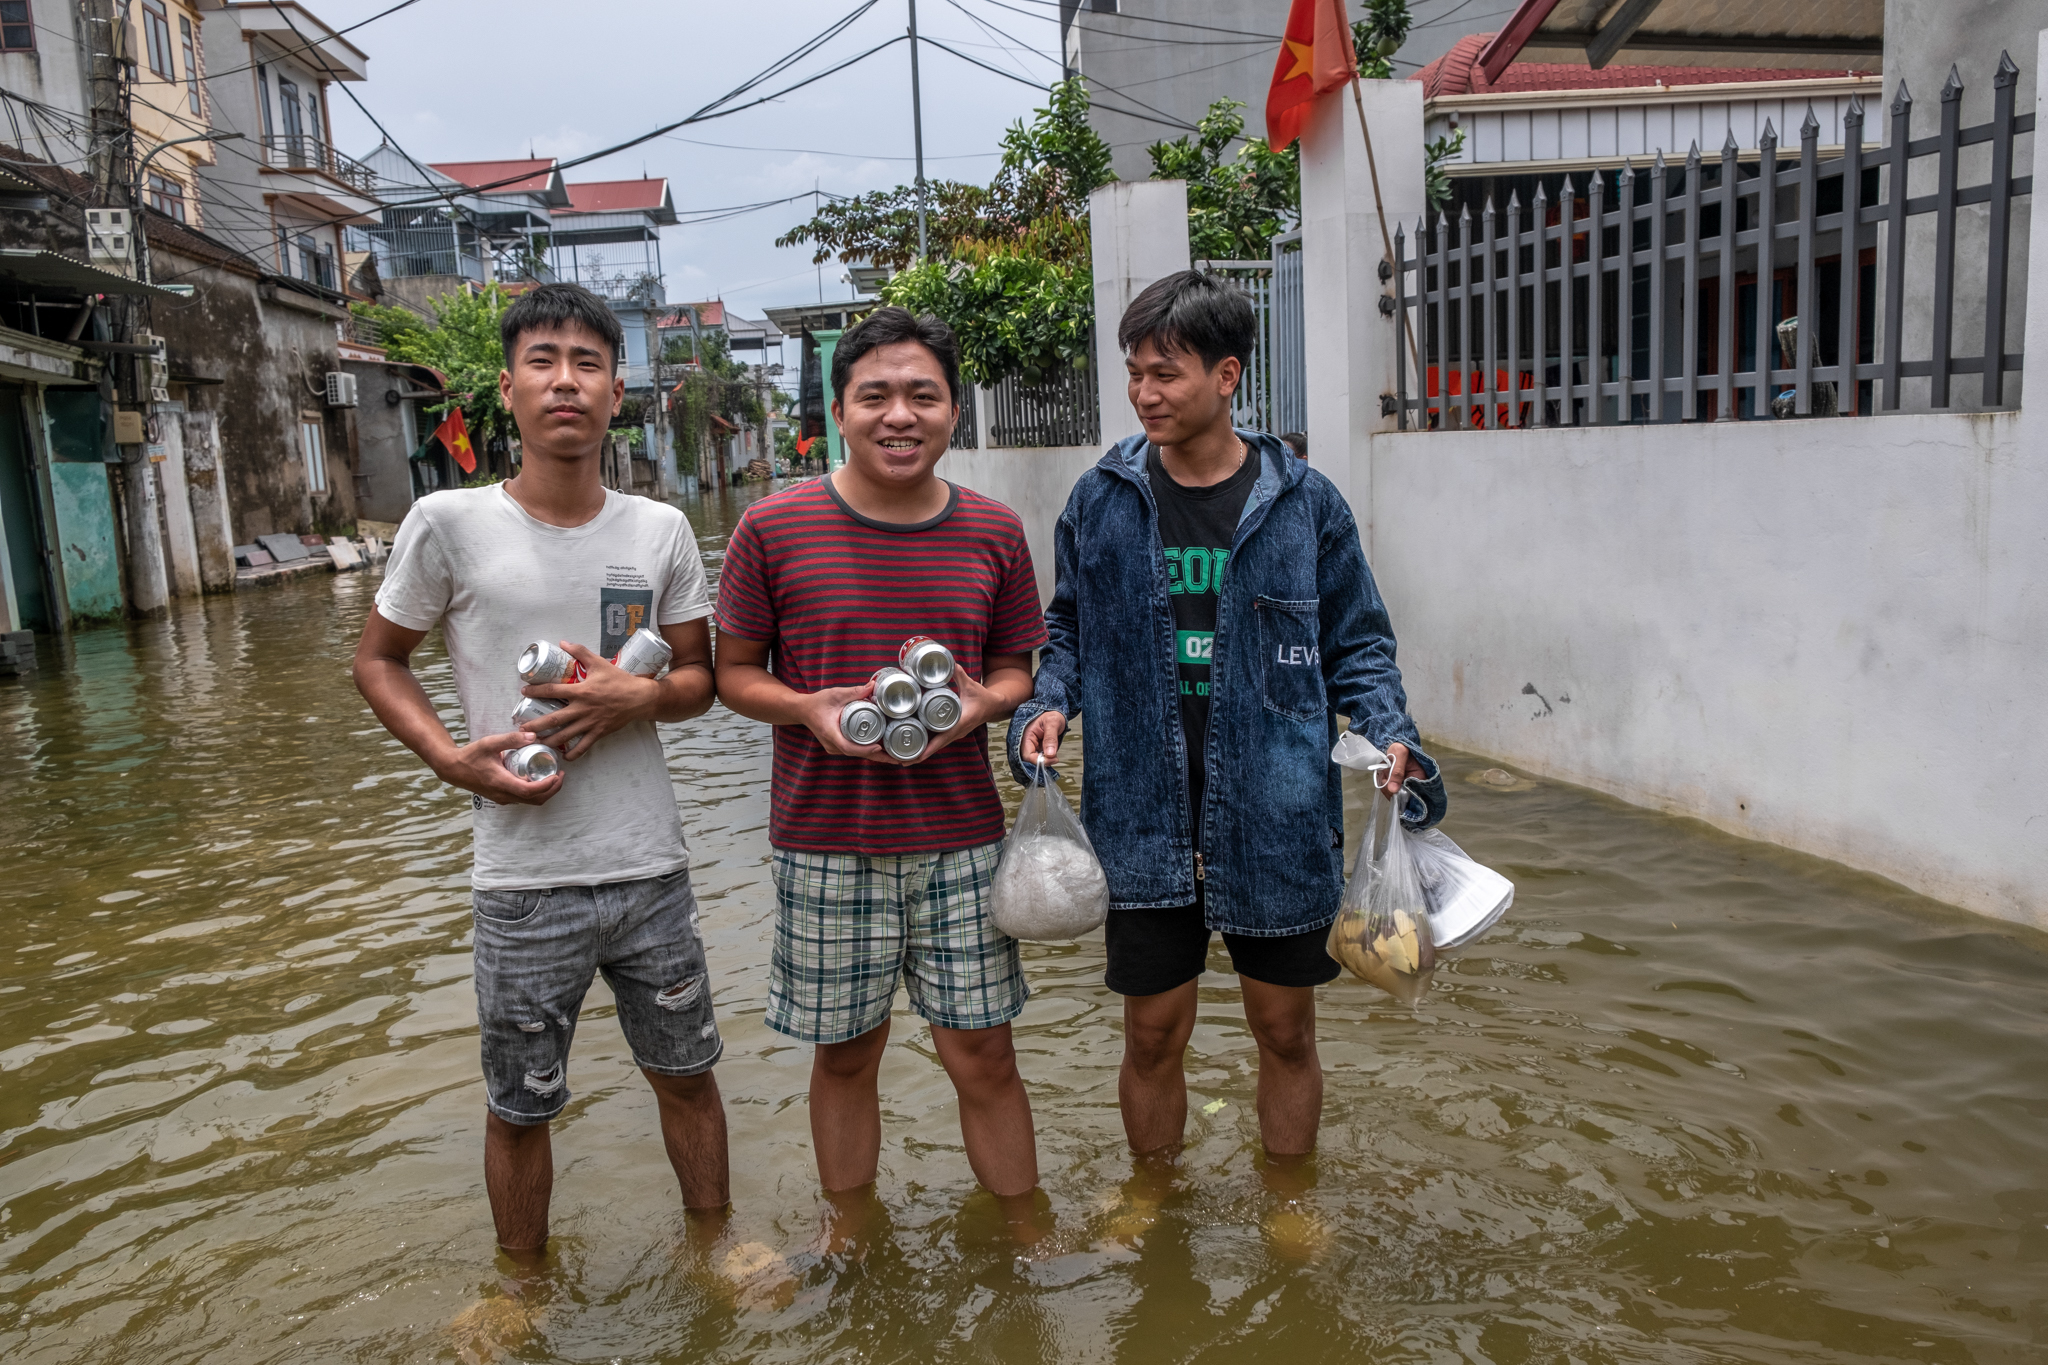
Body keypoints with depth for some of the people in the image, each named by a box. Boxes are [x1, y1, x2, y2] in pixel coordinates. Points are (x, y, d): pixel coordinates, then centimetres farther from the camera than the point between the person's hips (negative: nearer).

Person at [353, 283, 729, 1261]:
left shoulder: (660, 530, 0)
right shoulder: (449, 522, -7)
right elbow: (377, 660, 5)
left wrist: (638, 696, -14)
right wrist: (452, 759, -11)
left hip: (651, 868, 2)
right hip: (524, 881, -2)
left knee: (686, 1072, 17)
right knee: (520, 1107, 14)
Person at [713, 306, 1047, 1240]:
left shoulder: (993, 533, 1)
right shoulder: (774, 528, -5)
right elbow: (733, 672, 3)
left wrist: (981, 702, -12)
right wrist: (808, 710, -17)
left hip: (960, 838, 1)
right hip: (825, 844, -1)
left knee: (982, 1056, 8)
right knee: (844, 1055, 13)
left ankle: (1027, 1234, 30)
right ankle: (852, 1234, 37)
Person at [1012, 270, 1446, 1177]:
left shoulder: (1304, 503, -2)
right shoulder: (1100, 500, 1)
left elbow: (1356, 643, 5)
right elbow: (1069, 630, 11)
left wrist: (1390, 734, -12)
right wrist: (1047, 705, -8)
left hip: (1277, 819, 0)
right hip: (1144, 818, 1)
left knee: (1286, 1029, 14)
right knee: (1153, 1033, 11)